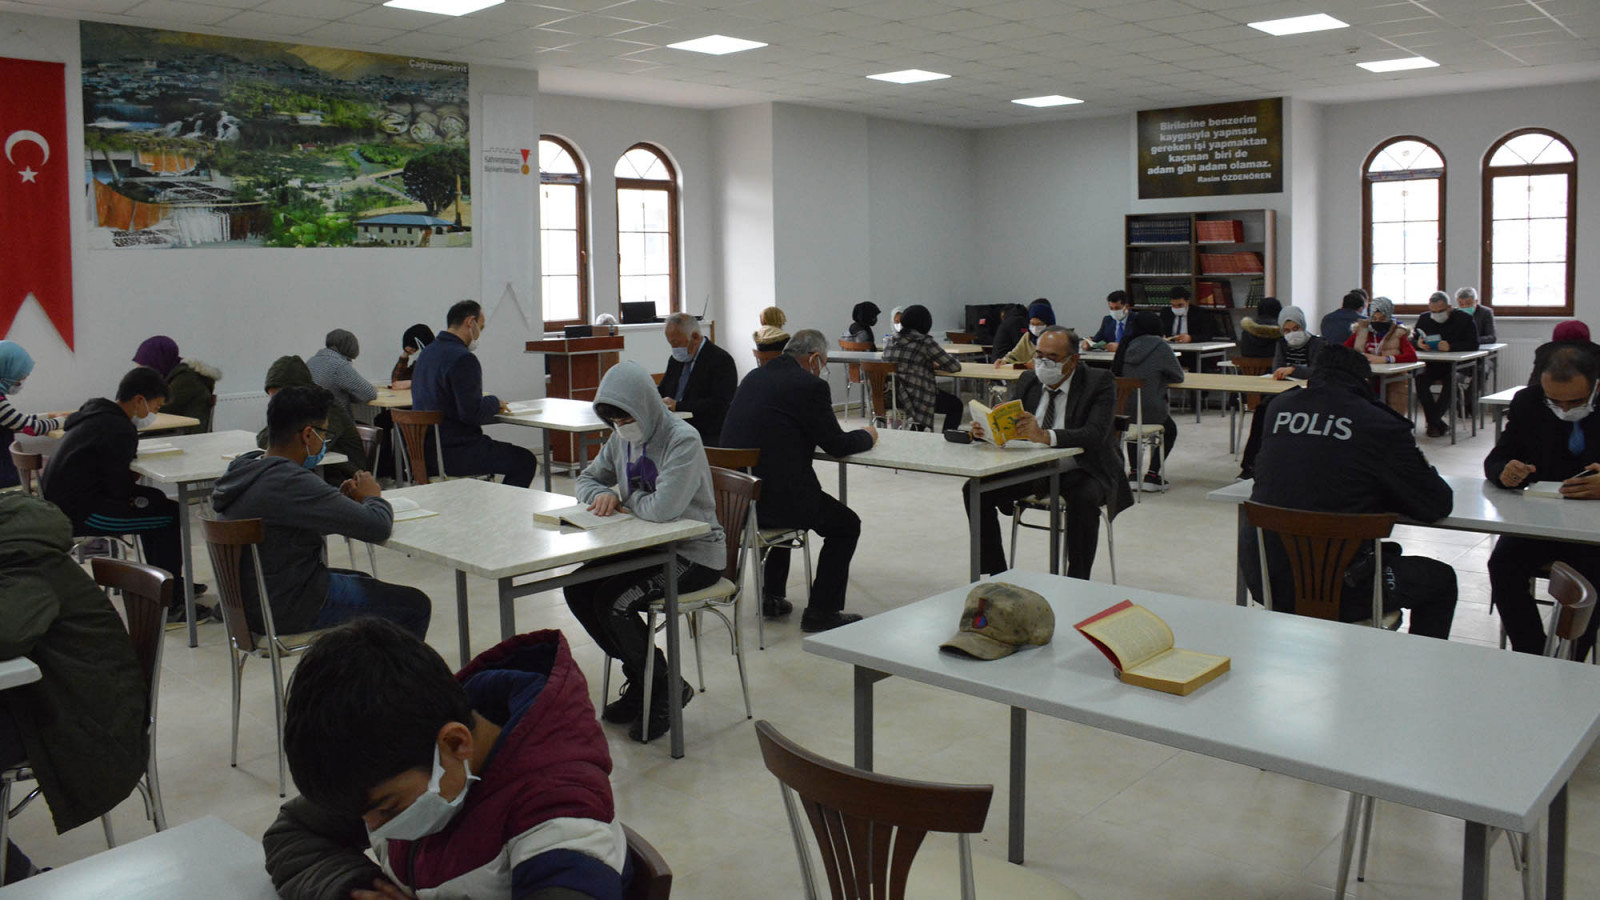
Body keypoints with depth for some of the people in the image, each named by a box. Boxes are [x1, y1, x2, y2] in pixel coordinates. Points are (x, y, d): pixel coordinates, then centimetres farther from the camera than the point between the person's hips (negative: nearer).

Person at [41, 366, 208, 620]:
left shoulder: (95, 410, 12)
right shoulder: (120, 430, -19)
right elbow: (119, 489, -19)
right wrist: (134, 477, 2)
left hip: (62, 500, 11)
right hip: (82, 512, -11)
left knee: (155, 499, 22)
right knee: (170, 515, -11)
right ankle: (169, 602, -6)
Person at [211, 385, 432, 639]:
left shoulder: (242, 468, 2)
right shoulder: (291, 483, -29)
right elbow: (378, 526, -28)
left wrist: (339, 497, 2)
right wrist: (372, 496, -6)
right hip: (287, 610, -10)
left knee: (366, 584, 32)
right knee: (415, 606, 2)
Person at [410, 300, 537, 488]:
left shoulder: (427, 353, 12)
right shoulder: (463, 359, -19)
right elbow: (472, 414, -24)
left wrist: (485, 401, 12)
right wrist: (494, 402, -4)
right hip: (451, 455, -10)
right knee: (526, 461, -1)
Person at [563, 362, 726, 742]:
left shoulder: (683, 440, -22)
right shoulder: (621, 438, 5)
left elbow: (662, 509, -33)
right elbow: (588, 478, 19)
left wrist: (626, 497, -11)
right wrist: (602, 494, -6)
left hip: (695, 555, -9)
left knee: (614, 602, -23)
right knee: (577, 590, -4)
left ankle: (667, 690, 0)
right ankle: (640, 681, 10)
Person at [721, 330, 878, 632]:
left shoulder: (754, 377, 11)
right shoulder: (809, 385, -11)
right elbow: (836, 445, -7)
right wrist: (867, 436, 14)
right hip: (775, 495, -8)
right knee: (846, 525, 14)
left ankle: (772, 597, 37)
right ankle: (821, 611, 13)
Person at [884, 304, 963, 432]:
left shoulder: (893, 341, 6)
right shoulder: (925, 343, -11)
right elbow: (954, 366, -5)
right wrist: (936, 365, 15)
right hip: (915, 398, -7)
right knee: (955, 405, 18)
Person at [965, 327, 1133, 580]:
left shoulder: (1099, 382, -9)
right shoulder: (1028, 381, 7)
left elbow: (1095, 435, -25)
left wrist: (1045, 435, -41)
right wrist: (987, 428, -21)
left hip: (1081, 469, -5)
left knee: (1084, 498, -37)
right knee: (975, 490, -13)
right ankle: (997, 576, -4)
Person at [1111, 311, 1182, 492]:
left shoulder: (1125, 345, 3)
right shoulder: (1160, 347, -11)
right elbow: (1178, 376, -2)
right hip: (1150, 411, -4)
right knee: (1170, 430, 25)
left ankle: (1134, 472, 23)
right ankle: (1152, 474, 13)